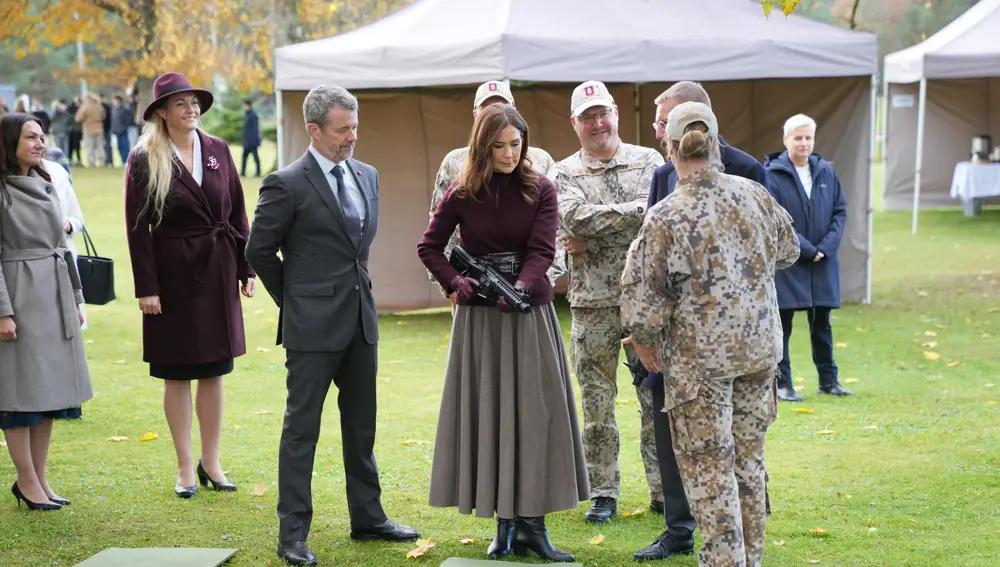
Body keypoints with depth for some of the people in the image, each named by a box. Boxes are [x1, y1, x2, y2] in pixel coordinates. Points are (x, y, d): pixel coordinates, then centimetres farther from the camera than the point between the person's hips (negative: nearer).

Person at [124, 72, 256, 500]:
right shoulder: (144, 159, -5)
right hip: (173, 274, -3)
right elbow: (137, 227, -7)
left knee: (214, 371, 8)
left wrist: (246, 268, 4)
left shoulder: (218, 151, 5)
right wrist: (145, 287, -11)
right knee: (176, 374, 4)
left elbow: (237, 212, 9)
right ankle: (186, 469, 13)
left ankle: (211, 463, 18)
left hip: (217, 272, 3)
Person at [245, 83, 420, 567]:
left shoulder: (367, 176, 10)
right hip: (313, 326, -7)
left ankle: (367, 518, 27)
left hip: (361, 320, 7)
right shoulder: (287, 184, -11)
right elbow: (259, 250, -5)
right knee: (301, 428, -1)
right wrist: (296, 300, 2)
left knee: (361, 425, 15)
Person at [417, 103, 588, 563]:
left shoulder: (540, 191, -2)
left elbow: (542, 251, -11)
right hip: (478, 316, 1)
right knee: (488, 415, 2)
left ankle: (531, 523, 2)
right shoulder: (462, 195, 0)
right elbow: (429, 247, 7)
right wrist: (454, 282, -9)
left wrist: (520, 288, -28)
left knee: (534, 413, -3)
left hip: (530, 312, 0)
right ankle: (504, 524, 10)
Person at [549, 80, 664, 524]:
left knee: (656, 398, 4)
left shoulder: (648, 161, 7)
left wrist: (593, 238, -12)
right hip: (593, 304, 0)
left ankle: (663, 490, 14)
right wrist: (637, 210, -17)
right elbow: (575, 218, -16)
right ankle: (603, 493, 16)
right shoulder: (564, 173, 4)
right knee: (597, 404, 6)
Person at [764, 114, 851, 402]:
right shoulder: (773, 175, -9)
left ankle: (828, 380, 23)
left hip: (823, 262, 5)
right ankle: (782, 384, 9)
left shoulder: (826, 172, 6)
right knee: (782, 325, 2)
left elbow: (840, 211, 7)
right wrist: (806, 249, -14)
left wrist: (826, 247, -7)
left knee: (821, 324, 13)